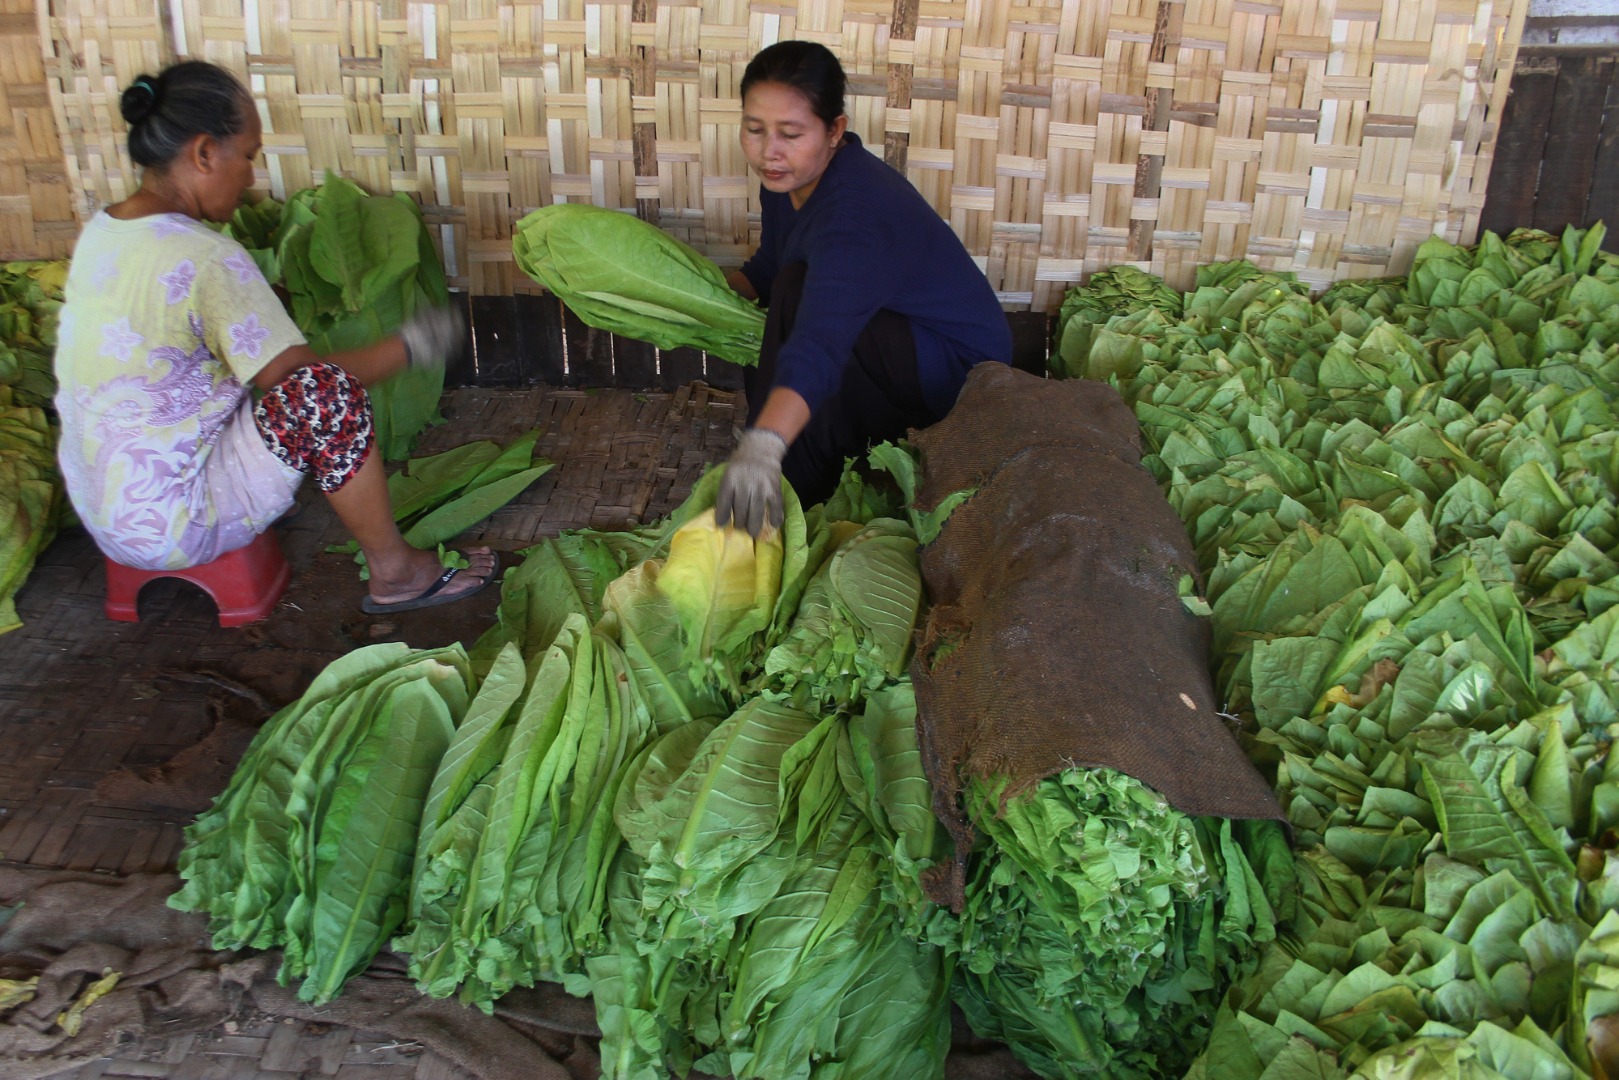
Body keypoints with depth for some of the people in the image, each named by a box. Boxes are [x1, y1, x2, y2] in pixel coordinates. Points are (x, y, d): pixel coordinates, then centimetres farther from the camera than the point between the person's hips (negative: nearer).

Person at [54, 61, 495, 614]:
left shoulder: (102, 229, 5)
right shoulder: (207, 259, -22)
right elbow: (300, 379, -18)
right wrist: (409, 346, -6)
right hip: (168, 527, -10)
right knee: (328, 393, -17)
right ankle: (394, 572, -5)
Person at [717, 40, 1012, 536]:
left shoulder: (856, 212, -34)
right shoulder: (788, 178, -5)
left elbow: (820, 344, -50)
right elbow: (764, 272, 11)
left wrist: (763, 444, -63)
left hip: (959, 365, -10)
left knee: (797, 293, -29)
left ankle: (796, 489, -19)